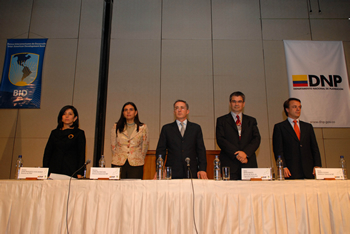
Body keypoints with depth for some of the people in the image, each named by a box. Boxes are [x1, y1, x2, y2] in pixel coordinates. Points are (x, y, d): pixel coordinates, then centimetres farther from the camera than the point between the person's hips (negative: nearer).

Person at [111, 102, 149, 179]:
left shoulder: (143, 128, 5)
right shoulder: (116, 127, 8)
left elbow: (144, 147, 10)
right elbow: (113, 146, 14)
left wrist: (139, 160, 10)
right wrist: (116, 159, 12)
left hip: (135, 165, -1)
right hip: (118, 164, 1)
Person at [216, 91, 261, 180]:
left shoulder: (251, 121, 18)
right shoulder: (221, 120, 11)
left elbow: (257, 139, 7)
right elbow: (220, 139, -1)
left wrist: (246, 153, -11)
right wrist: (236, 153, -13)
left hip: (249, 163, 2)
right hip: (229, 164, -2)